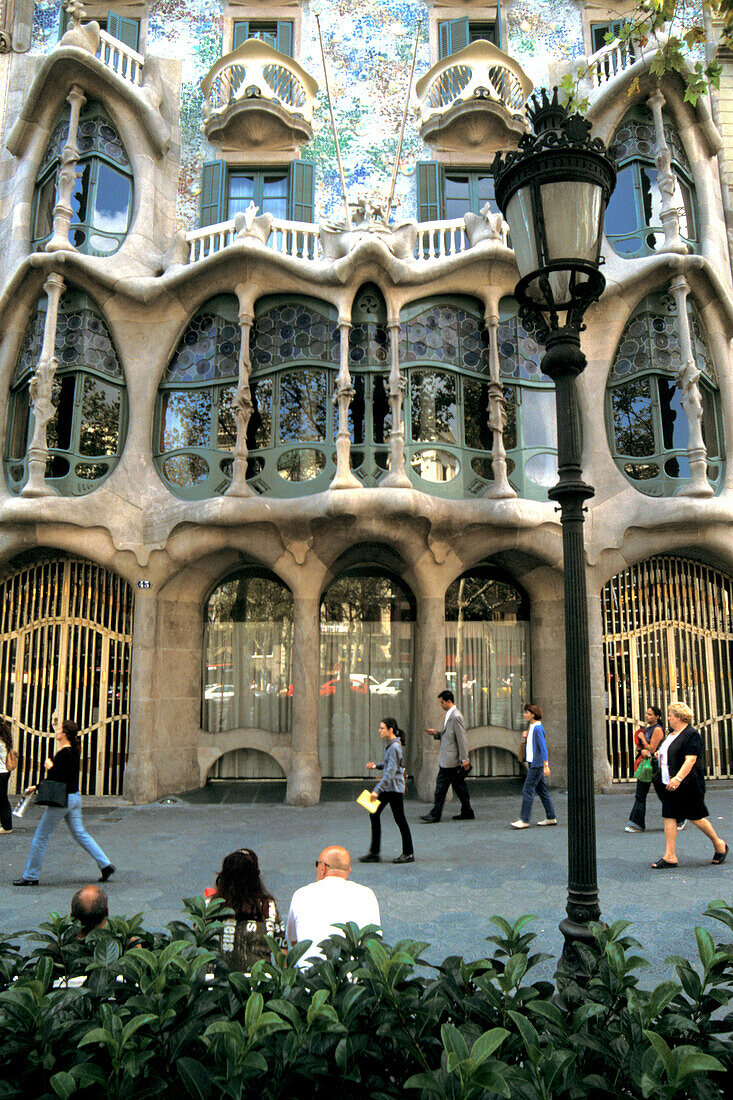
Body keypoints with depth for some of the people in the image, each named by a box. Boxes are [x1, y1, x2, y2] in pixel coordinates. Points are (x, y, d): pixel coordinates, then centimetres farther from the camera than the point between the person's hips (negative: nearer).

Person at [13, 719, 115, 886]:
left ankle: (30, 876, 14)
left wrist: (50, 767, -8)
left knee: (41, 836, 4)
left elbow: (56, 780, -23)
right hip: (75, 797, 9)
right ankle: (105, 865, 10)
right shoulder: (73, 751, 10)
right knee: (80, 834, 13)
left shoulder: (63, 753, -19)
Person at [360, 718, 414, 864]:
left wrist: (377, 790, -26)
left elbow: (390, 771, -24)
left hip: (395, 788, -10)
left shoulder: (395, 747, -20)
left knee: (399, 819, 0)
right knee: (374, 814, 8)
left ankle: (408, 854, 13)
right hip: (387, 788, 10)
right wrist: (376, 765, 4)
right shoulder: (388, 744, 10)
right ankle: (374, 852, 13)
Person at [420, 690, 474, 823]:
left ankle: (435, 815, 0)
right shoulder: (449, 715, 14)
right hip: (448, 759, 10)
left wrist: (465, 759, -18)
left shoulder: (456, 717, -16)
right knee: (459, 786, 13)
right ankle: (467, 813, 20)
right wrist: (436, 733, 7)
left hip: (450, 759, -10)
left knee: (441, 786, -5)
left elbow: (461, 739, -18)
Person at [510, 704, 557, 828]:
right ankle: (551, 818, 19)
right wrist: (529, 764, 20)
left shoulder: (538, 728, -15)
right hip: (533, 763, 10)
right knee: (541, 790, 13)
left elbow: (543, 747, -18)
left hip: (537, 765, -10)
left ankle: (524, 820, -8)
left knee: (527, 790, -9)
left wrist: (546, 765, -20)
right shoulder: (531, 727, 14)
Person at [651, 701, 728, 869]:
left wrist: (678, 778, -33)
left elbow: (690, 760, -23)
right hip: (669, 783, 9)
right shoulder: (672, 734, 15)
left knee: (695, 817, 1)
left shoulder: (691, 734, -14)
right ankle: (670, 856, 4)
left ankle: (719, 844, 24)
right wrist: (660, 755, 14)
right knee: (668, 816, 3)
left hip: (687, 784, -9)